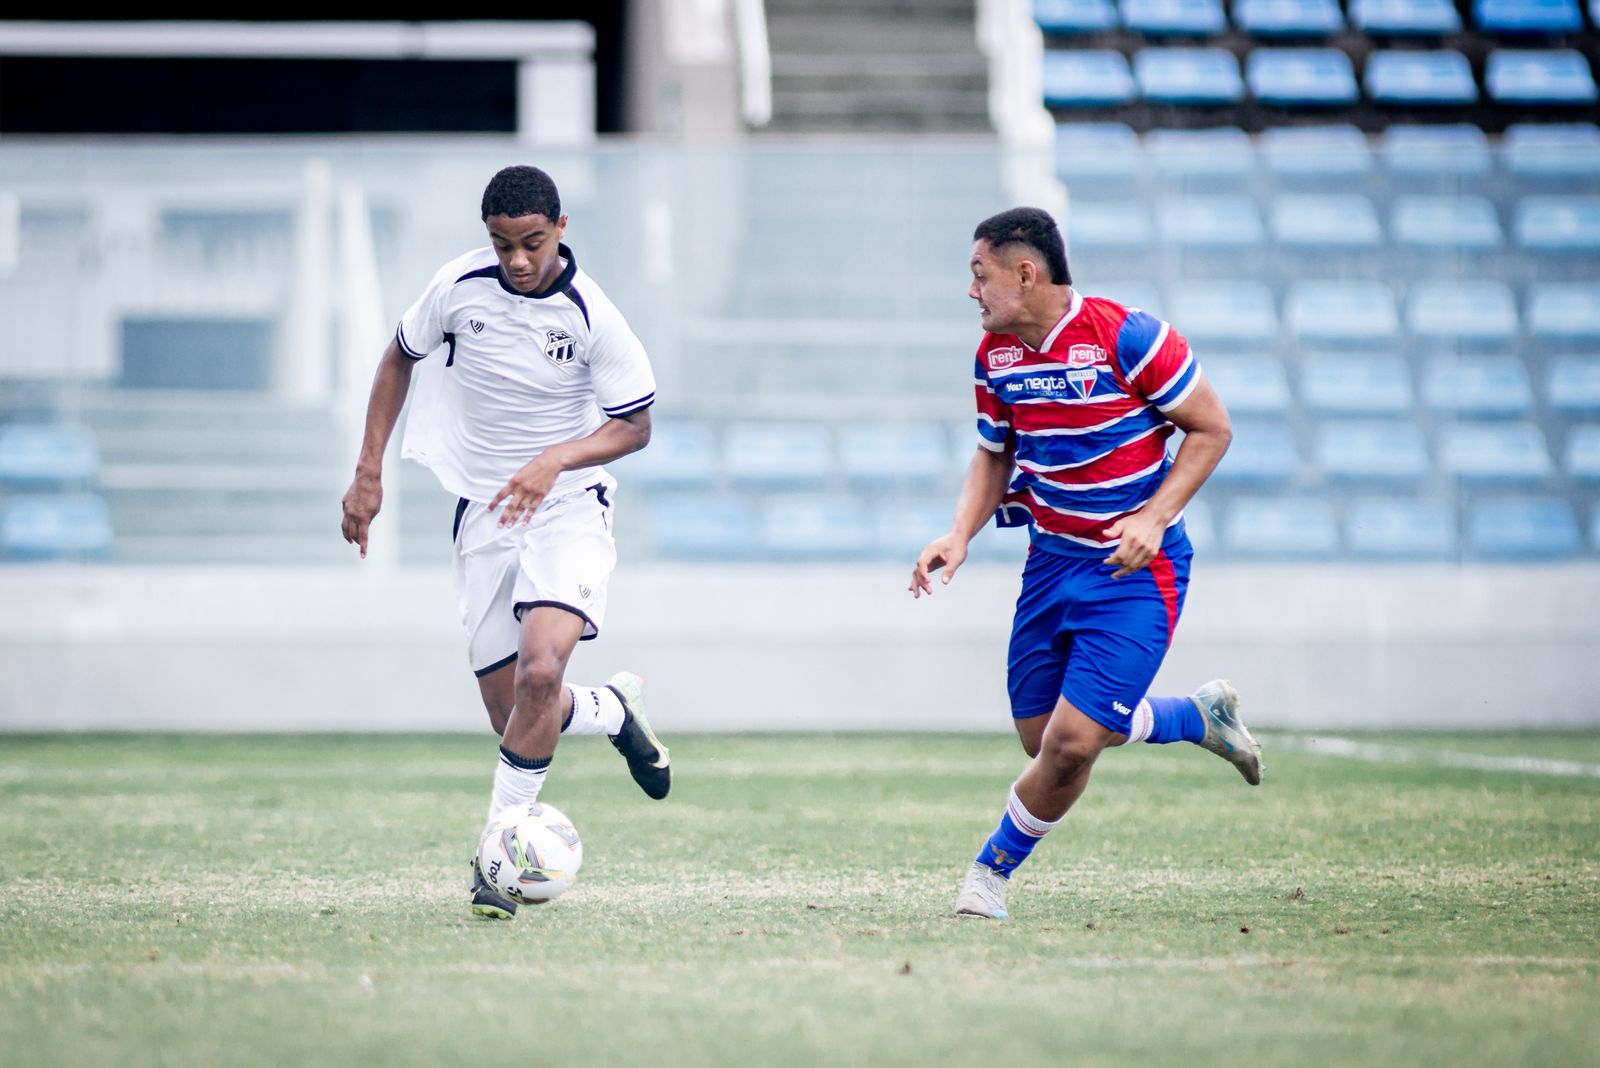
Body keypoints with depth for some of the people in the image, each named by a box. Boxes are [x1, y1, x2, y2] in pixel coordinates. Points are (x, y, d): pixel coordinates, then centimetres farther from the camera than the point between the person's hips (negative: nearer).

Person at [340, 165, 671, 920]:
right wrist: (369, 473, 5)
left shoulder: (590, 316, -16)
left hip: (567, 506, -3)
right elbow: (400, 358, 10)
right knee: (511, 715, 2)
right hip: (483, 513, 4)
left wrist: (556, 460, -25)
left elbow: (635, 427, -8)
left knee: (540, 671, -26)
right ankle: (612, 710, 36)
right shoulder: (459, 287, -7)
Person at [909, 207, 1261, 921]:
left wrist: (1153, 516, -21)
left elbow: (1211, 429, -10)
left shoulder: (1126, 336, -19)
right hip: (1051, 561, 7)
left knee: (1071, 742, -14)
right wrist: (960, 534, -2)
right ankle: (1200, 715, 32)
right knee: (1042, 737, 9)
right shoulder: (995, 356, 0)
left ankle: (993, 870, 11)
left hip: (1135, 568, -7)